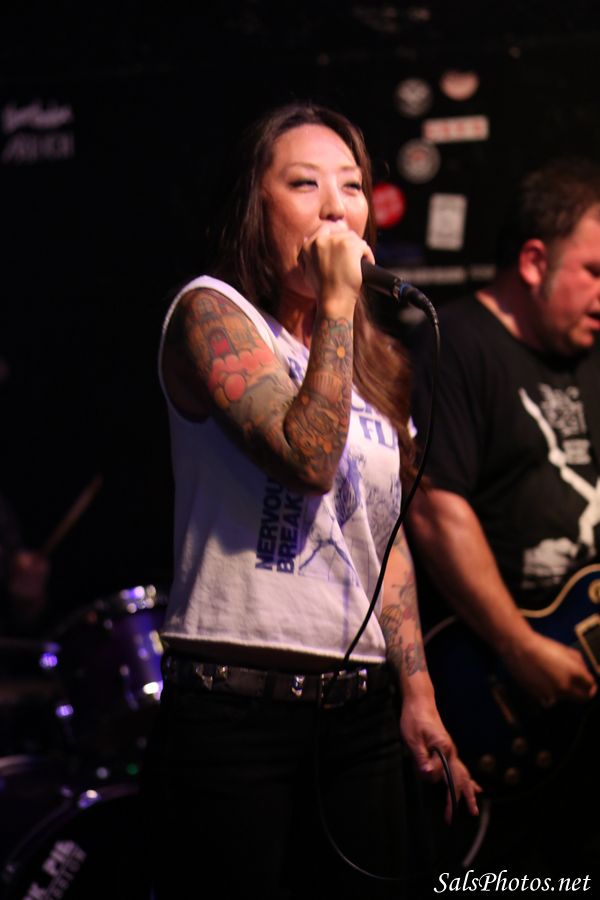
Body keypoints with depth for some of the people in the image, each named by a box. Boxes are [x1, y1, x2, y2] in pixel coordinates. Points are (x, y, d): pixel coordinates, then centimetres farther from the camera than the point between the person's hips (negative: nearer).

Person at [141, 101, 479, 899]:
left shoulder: (373, 361, 15)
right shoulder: (210, 311, -5)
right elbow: (309, 457, -20)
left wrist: (418, 695, 12)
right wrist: (336, 305, -12)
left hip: (360, 713, 7)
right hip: (236, 706, -6)